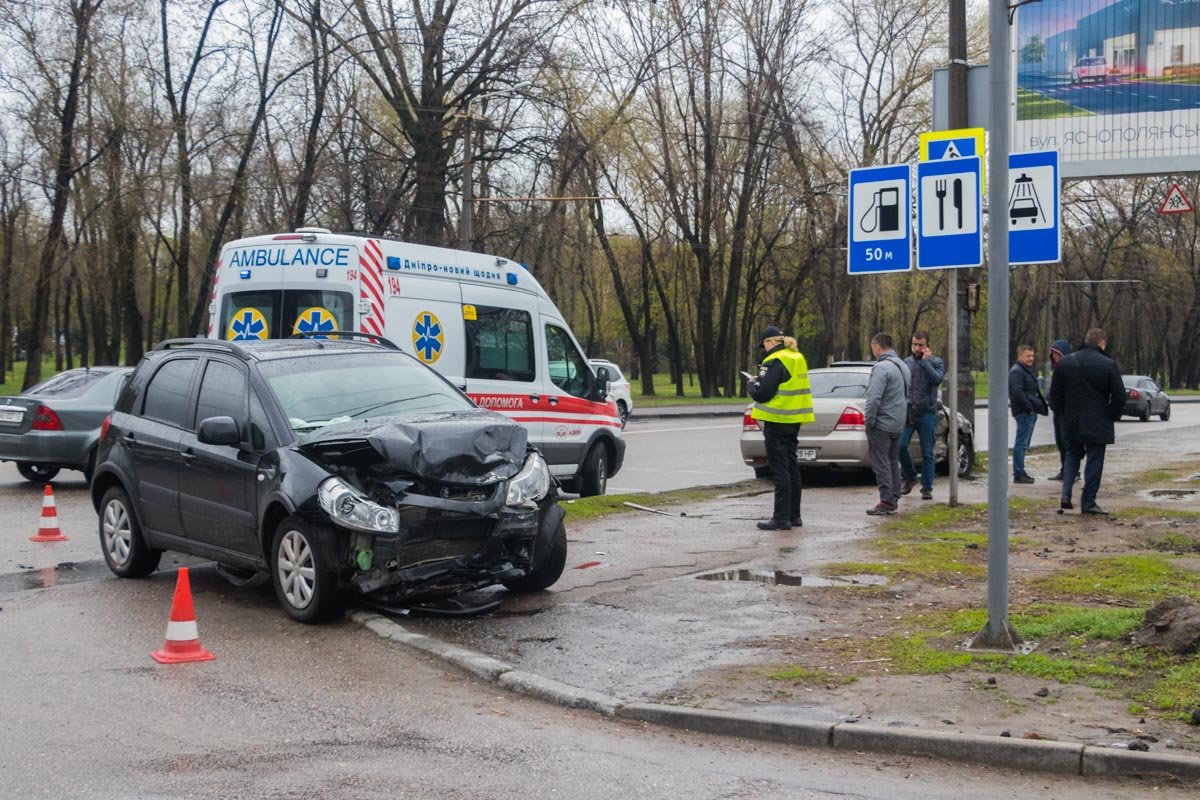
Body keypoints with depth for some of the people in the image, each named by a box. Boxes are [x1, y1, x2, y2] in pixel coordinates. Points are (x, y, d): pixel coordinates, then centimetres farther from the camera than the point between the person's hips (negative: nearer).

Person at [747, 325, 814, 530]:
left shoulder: (775, 362, -16)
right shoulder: (798, 359, 13)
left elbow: (762, 393, -19)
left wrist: (751, 385, 1)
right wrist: (760, 382, 17)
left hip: (777, 421, -9)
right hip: (793, 421, 9)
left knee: (779, 470, -6)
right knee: (791, 467, 14)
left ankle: (782, 518, -6)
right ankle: (794, 515, 19)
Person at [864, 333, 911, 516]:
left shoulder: (882, 367, -18)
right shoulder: (902, 366, 14)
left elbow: (874, 398, -23)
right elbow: (907, 393, 19)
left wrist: (869, 420, -15)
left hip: (882, 424, -9)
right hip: (898, 423, 9)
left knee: (881, 464, -4)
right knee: (893, 462, 15)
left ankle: (886, 501, -5)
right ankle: (893, 500, 19)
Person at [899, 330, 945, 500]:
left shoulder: (937, 362, 0)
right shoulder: (906, 362, 10)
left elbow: (937, 379, -21)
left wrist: (925, 361, -16)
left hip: (926, 413, -3)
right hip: (907, 411, 3)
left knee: (927, 453, 1)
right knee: (901, 446, -10)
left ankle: (927, 488, 10)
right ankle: (910, 478, 13)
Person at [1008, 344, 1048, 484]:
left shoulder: (1027, 370, 21)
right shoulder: (1016, 372, -13)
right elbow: (1017, 392, -23)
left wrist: (1036, 407, 16)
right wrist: (1029, 407, -21)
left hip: (1030, 412, 11)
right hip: (1024, 413, -11)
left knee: (1023, 444, 13)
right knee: (1021, 443, -10)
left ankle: (1020, 472, 19)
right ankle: (1019, 474, -9)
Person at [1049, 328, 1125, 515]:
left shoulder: (1065, 362, 1)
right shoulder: (1108, 365, -11)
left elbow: (1055, 394, 6)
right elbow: (1119, 396, -9)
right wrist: (1112, 416, 6)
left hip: (1071, 422, 4)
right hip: (1098, 423, -4)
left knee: (1072, 455, 20)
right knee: (1094, 461, 5)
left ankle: (1066, 495, 4)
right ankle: (1088, 503, 7)